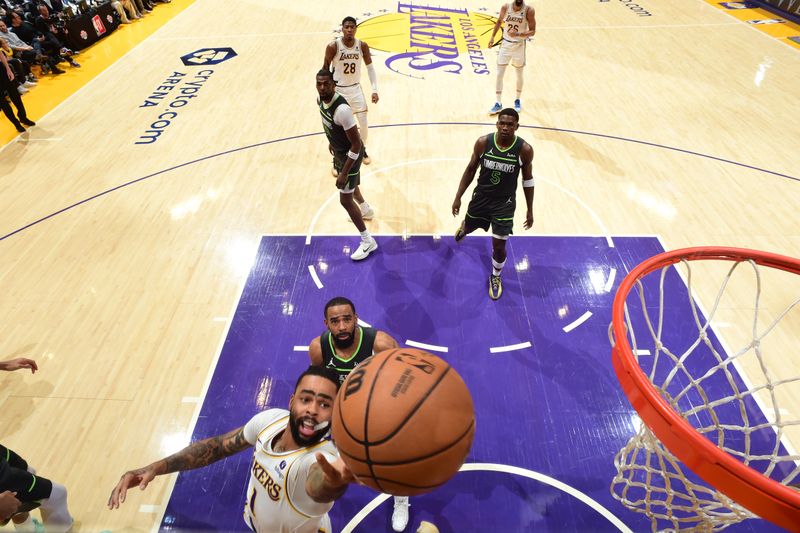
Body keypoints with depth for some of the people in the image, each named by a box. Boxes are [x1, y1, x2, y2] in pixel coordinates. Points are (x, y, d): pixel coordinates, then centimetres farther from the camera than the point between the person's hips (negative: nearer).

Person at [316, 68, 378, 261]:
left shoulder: (341, 109, -35)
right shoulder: (320, 99, -8)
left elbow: (356, 144, -31)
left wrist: (344, 173, -30)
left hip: (351, 154, -9)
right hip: (339, 150, 9)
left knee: (345, 200, -4)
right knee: (350, 185, 32)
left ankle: (368, 241, 8)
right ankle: (365, 208, 62)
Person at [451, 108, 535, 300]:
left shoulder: (524, 149, -18)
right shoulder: (483, 142, -16)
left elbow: (528, 180, -4)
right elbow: (470, 170, -2)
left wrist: (530, 210, 1)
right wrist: (458, 197, -1)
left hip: (505, 202, -2)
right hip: (481, 196, 2)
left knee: (499, 246, -1)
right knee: (468, 227, 24)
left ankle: (495, 277, 29)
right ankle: (463, 227, 66)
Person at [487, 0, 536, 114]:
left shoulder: (529, 10, -15)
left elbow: (532, 31, -14)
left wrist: (518, 34, -29)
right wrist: (492, 36, 8)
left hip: (519, 45, -2)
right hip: (506, 43, 2)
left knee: (519, 74, 11)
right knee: (499, 74, -2)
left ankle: (518, 100, 30)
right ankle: (498, 104, 6)